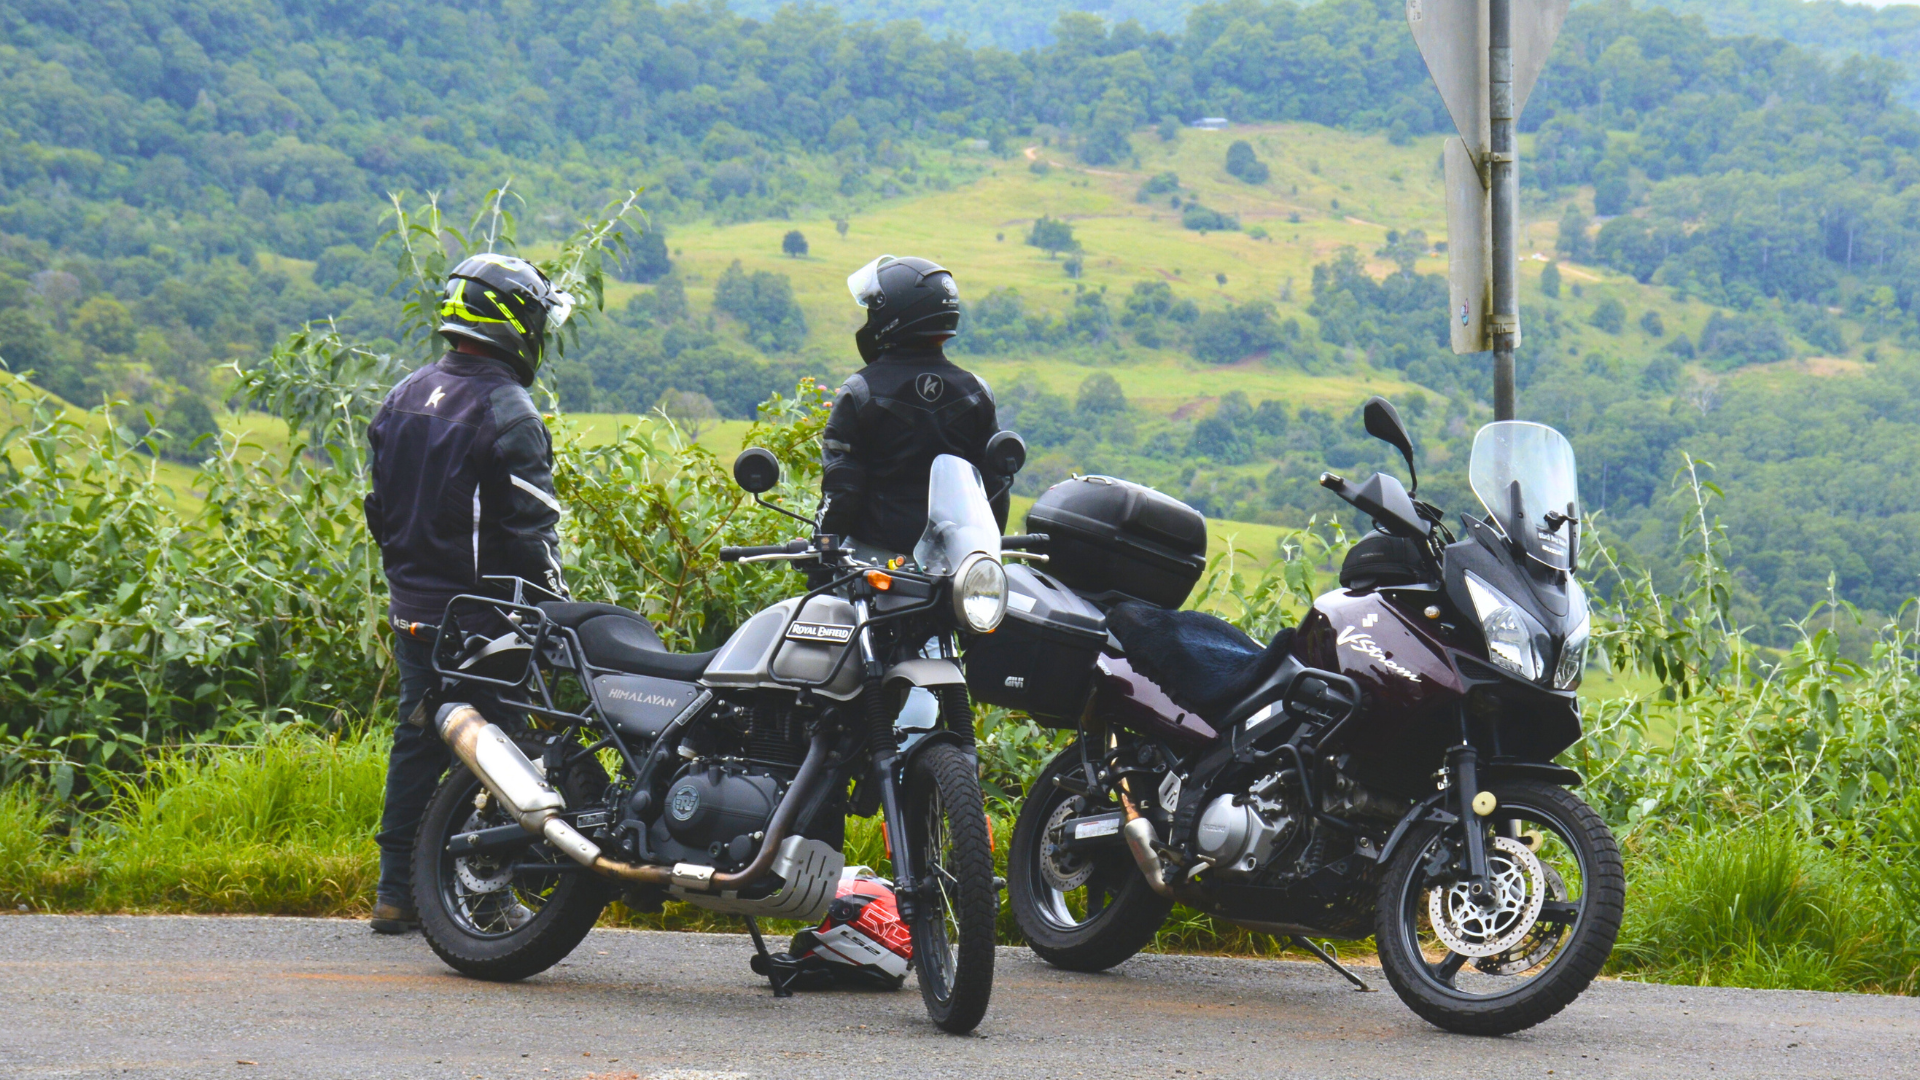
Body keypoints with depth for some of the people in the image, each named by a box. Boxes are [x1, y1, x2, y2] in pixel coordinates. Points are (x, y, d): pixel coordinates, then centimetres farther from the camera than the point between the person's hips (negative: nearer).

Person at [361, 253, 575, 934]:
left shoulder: (402, 399, 10)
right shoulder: (508, 414, -15)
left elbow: (380, 508, 17)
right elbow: (531, 530, -17)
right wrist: (561, 611, -10)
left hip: (411, 610, 8)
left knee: (415, 743, 13)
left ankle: (396, 892, 16)